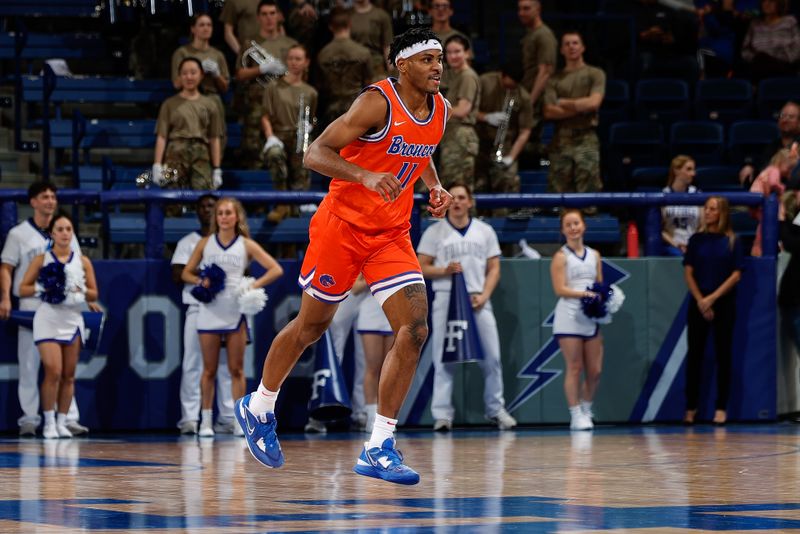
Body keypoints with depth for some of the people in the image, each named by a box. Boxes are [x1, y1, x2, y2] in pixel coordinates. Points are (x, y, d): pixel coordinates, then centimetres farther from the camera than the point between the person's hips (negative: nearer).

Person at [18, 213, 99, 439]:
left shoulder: (83, 262, 8)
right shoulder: (41, 260, 2)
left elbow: (94, 295, 10)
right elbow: (23, 290, 1)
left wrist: (80, 289, -9)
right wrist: (43, 287, -15)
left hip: (73, 320, 3)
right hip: (48, 320, -3)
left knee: (68, 375, 4)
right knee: (53, 371, -13)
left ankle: (62, 422, 10)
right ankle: (49, 423, -5)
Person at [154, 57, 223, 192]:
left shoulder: (209, 105, 13)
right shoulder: (170, 104, 9)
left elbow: (214, 139, 11)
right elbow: (161, 136, 5)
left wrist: (217, 169, 6)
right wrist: (157, 165, -5)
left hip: (201, 157, 1)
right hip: (176, 155, -1)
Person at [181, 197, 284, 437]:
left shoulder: (246, 245, 4)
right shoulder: (205, 243, 8)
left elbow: (276, 269, 1)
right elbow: (186, 273, 12)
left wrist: (255, 285, -12)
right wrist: (201, 281, -8)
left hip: (236, 312, -1)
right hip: (209, 311, 1)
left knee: (236, 369, 1)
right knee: (209, 370, 3)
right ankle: (206, 421, 8)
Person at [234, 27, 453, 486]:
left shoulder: (440, 110, 3)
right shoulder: (377, 103, -19)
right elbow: (316, 153, -21)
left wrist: (435, 187, 7)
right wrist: (366, 176, -36)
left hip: (392, 236, 6)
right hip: (342, 225, -5)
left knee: (415, 329, -12)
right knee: (312, 325, 10)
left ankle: (379, 449, -7)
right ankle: (258, 409, 36)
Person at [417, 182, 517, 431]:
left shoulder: (485, 231, 11)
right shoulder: (434, 232, 6)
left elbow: (494, 268, 9)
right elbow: (422, 268, 3)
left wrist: (484, 295, -6)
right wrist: (444, 271, -16)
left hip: (478, 301, 2)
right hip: (446, 299, -2)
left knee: (491, 357, -1)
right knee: (444, 359, -4)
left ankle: (496, 409, 10)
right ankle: (442, 414, -3)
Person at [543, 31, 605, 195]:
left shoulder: (595, 74, 10)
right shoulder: (555, 79, 13)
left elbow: (593, 102, -5)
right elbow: (549, 112, 2)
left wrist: (564, 103, 2)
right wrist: (580, 108, -5)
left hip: (586, 139, -2)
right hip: (561, 139, 2)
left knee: (587, 191, -8)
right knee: (558, 191, -2)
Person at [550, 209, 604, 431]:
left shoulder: (594, 255, 16)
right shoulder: (561, 257, 0)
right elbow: (560, 289, -8)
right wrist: (586, 293, -19)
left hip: (591, 318, 5)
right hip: (569, 318, -5)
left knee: (595, 370, 3)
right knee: (574, 368, -5)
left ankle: (586, 410, 20)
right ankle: (576, 415, 0)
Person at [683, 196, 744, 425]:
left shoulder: (732, 241, 1)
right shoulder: (696, 240, 5)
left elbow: (736, 275, -4)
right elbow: (688, 273, 3)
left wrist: (712, 298, -12)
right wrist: (700, 301, -9)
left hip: (724, 303, -1)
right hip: (698, 304, 1)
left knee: (723, 355, 2)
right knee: (694, 355, 2)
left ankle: (721, 407, 7)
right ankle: (691, 407, 8)